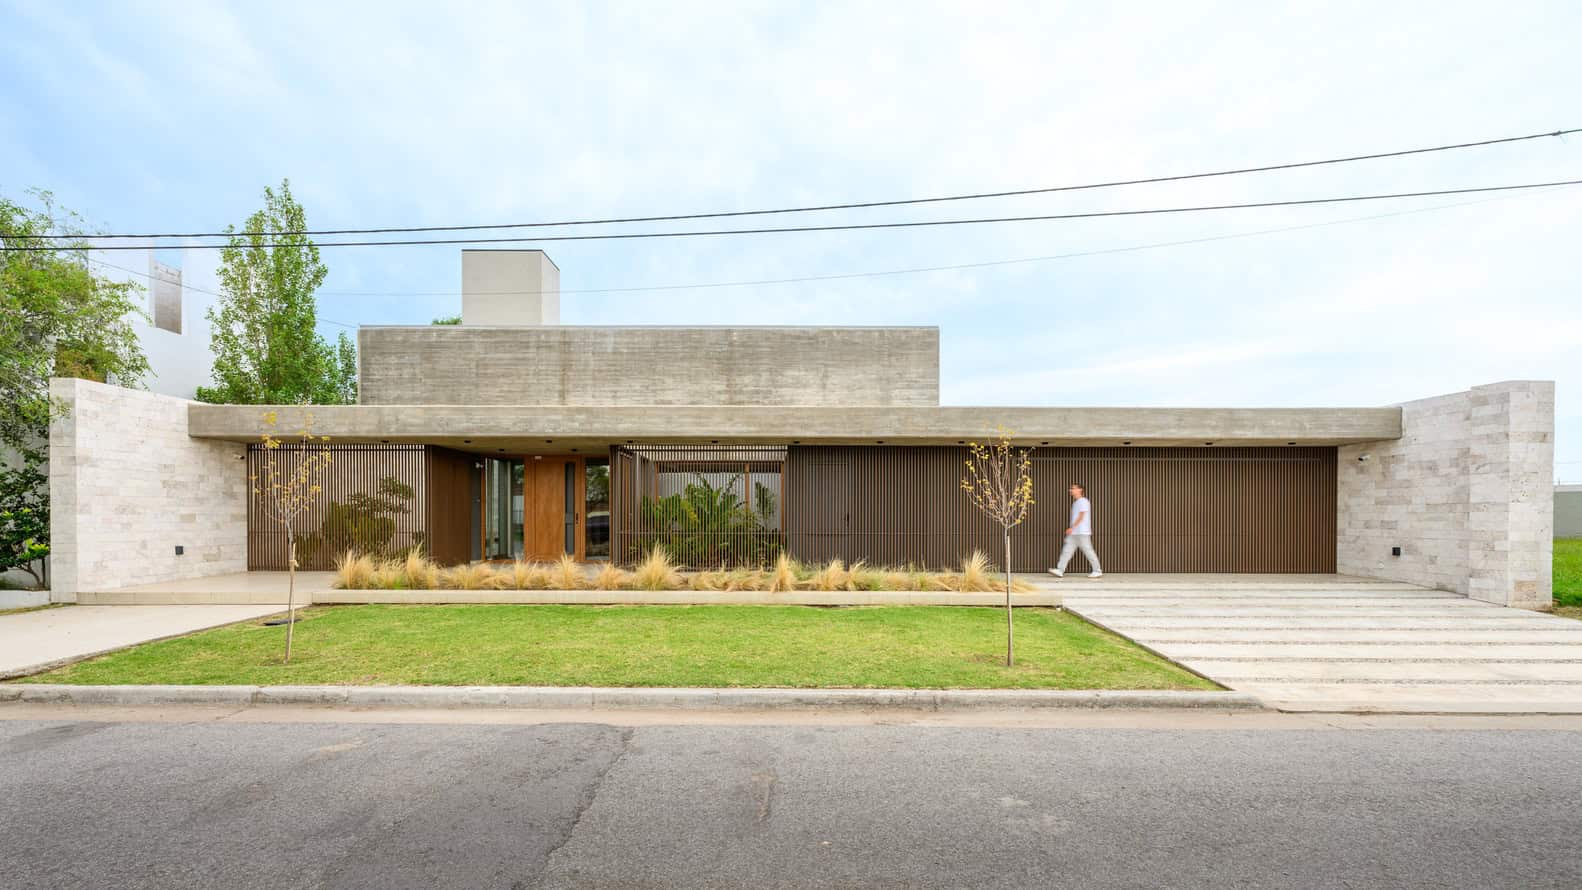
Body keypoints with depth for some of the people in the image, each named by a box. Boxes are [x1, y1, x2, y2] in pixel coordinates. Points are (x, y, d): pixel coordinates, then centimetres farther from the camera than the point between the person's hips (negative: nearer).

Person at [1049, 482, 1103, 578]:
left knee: (1088, 551, -2)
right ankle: (1060, 570, -6)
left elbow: (1081, 517, -17)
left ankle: (1098, 571, 9)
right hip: (1074, 533, 9)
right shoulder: (1075, 502, 18)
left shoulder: (1083, 501, -10)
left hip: (1082, 532, -9)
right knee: (1066, 550, 0)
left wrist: (1072, 528, -20)